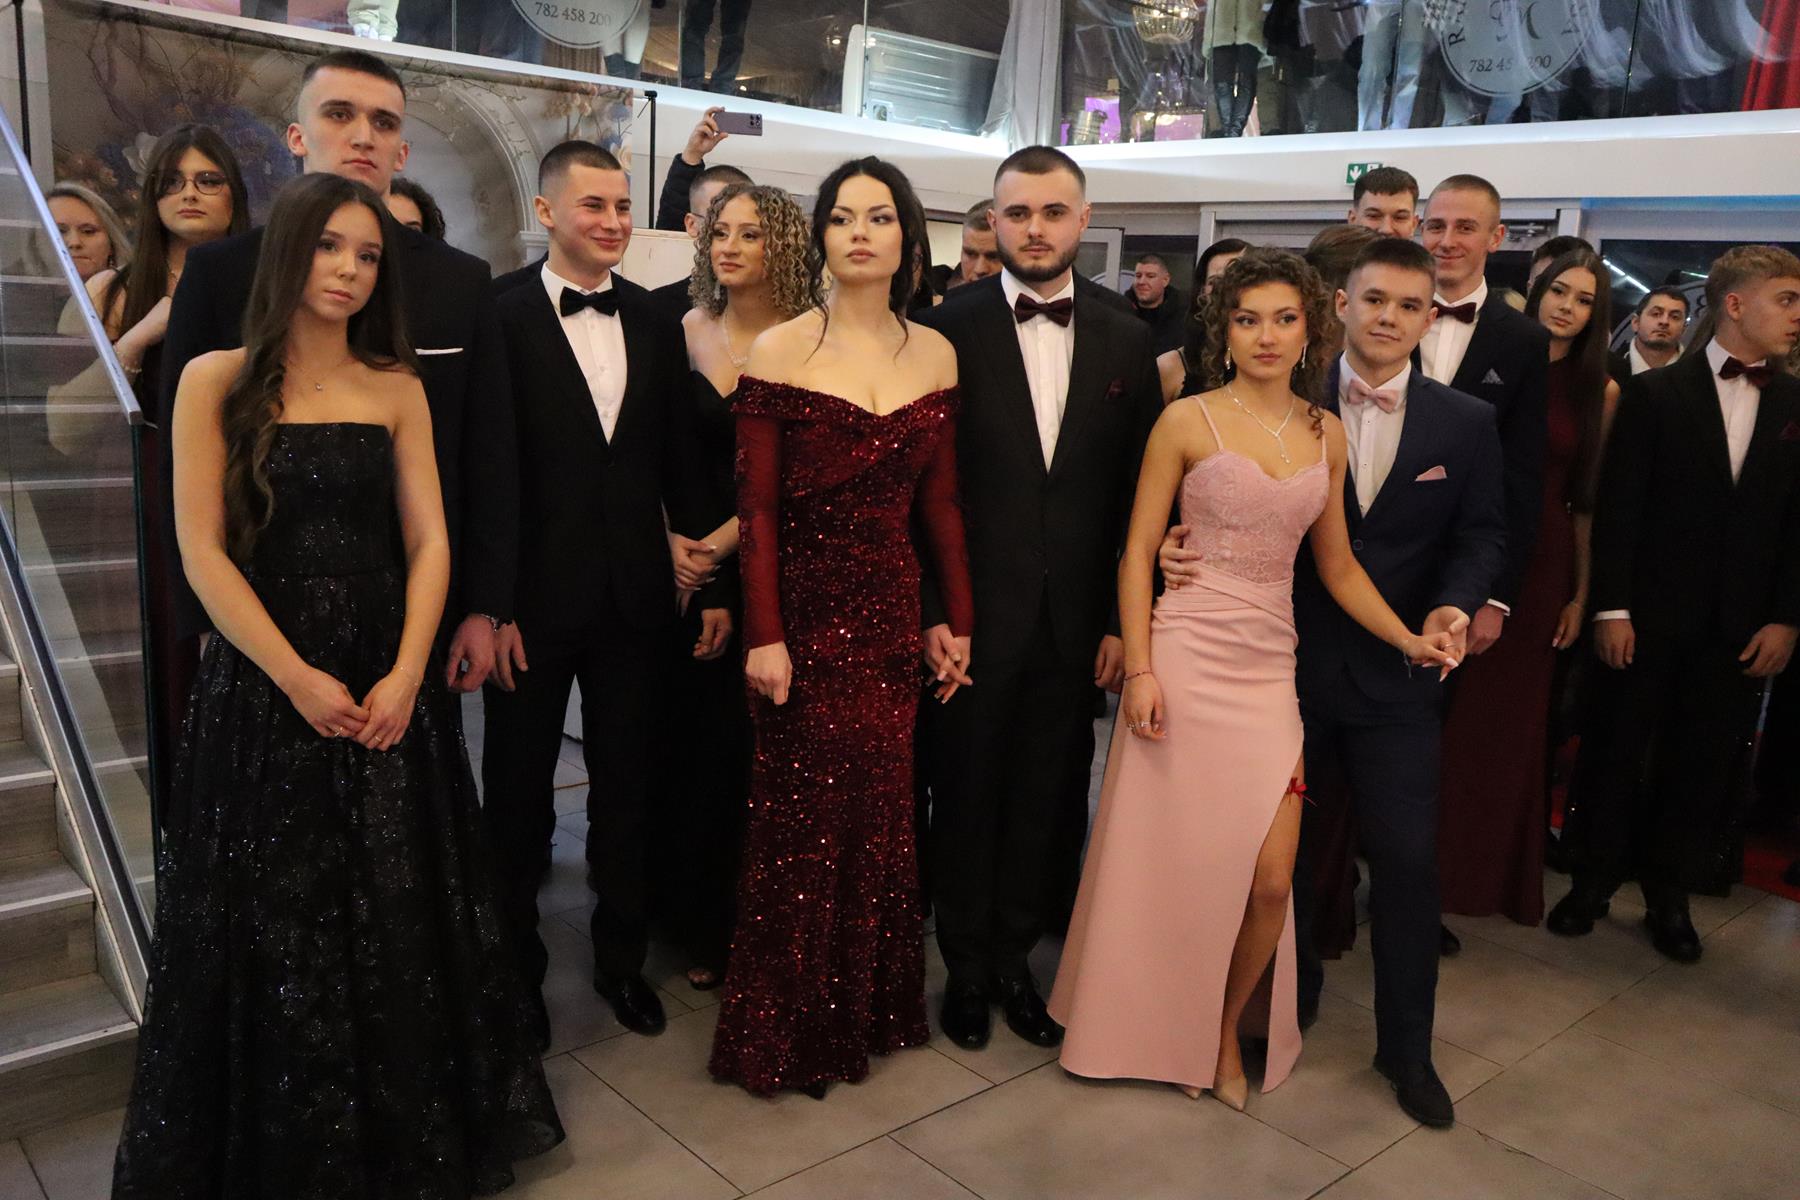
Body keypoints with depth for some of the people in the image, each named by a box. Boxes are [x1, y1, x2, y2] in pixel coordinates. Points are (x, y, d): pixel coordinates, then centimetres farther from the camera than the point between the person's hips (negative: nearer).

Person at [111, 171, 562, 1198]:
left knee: (401, 925, 9)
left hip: (390, 688, 2)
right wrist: (297, 679, -13)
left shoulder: (397, 389, 6)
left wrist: (407, 674, -12)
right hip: (263, 688, -2)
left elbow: (429, 543, 1)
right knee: (274, 927, 8)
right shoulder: (217, 382, -1)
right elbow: (203, 552, -6)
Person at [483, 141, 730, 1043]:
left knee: (626, 783, 15)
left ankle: (621, 956, 33)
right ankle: (515, 963, 32)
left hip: (633, 594, 4)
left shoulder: (654, 322, 5)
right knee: (518, 789, 13)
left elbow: (681, 461, 7)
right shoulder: (501, 319, -7)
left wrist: (712, 581, 5)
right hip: (535, 595, -3)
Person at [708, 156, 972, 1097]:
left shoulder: (935, 354, 7)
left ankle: (870, 1008, 32)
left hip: (892, 614, 4)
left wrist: (955, 619, 6)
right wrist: (763, 634, -13)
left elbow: (939, 501, 8)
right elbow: (756, 508, -8)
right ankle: (786, 1027, 25)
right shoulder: (780, 351, -5)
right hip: (806, 609, -3)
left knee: (882, 814, 11)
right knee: (802, 817, 5)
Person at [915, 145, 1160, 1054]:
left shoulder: (1125, 340, 4)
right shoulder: (950, 326, -4)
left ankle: (1012, 957, 32)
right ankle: (966, 966, 30)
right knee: (966, 792, 11)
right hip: (974, 611, -2)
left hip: (1074, 618, 3)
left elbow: (1136, 490, 5)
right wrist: (929, 610, -10)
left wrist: (1122, 619, 1)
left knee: (1043, 798, 12)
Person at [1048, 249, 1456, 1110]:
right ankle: (1147, 1030, 28)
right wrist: (1139, 670, -11)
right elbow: (1138, 550, -3)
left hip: (1269, 668, 4)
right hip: (1185, 657, -3)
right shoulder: (1188, 422, -2)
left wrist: (1409, 639, 2)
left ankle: (1225, 1031, 25)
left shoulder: (1326, 435, 10)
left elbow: (1337, 564, 15)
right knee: (1166, 863, 5)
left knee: (1271, 880, -1)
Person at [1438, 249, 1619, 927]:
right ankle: (1437, 863, 21)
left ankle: (1498, 869, 28)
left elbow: (1589, 501, 5)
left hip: (1544, 564, 2)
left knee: (1517, 717, 10)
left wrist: (1581, 594, 2)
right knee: (1452, 710, 4)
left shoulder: (1600, 392, 5)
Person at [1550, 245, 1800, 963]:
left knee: (1706, 765, 9)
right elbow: (1618, 507, -6)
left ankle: (1669, 895, 23)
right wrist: (1611, 608, -11)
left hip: (1741, 627, 3)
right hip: (1649, 614, -3)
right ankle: (1593, 882, 21)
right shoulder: (1654, 392, -2)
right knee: (1617, 754, 6)